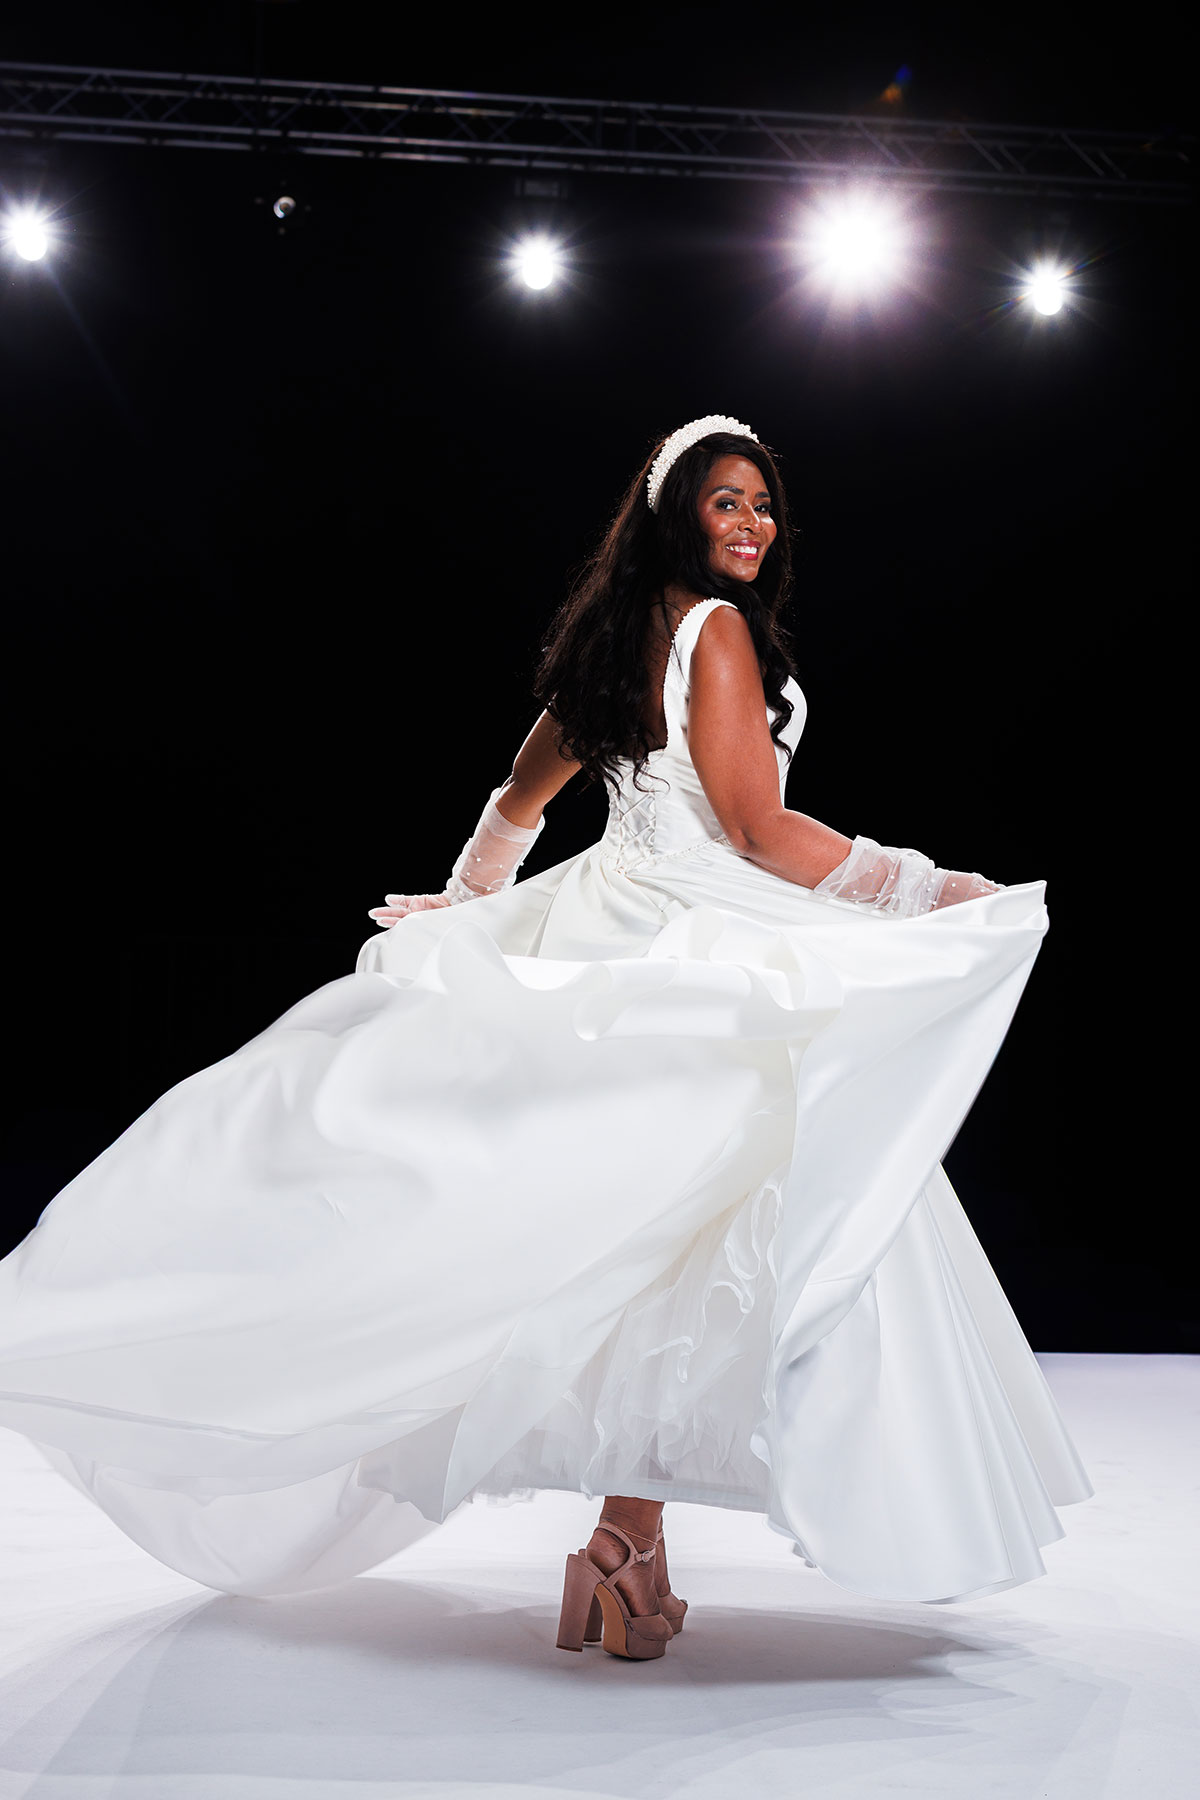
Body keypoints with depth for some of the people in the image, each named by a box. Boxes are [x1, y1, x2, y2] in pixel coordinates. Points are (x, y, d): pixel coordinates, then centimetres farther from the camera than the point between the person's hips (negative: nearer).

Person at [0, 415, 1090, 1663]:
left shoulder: (618, 635, 15)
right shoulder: (717, 629, -10)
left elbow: (518, 801, 25)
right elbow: (760, 832, -14)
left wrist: (464, 904, 40)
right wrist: (938, 893, -9)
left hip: (608, 927, 9)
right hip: (701, 952, -9)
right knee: (677, 1233, -6)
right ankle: (629, 1542, -4)